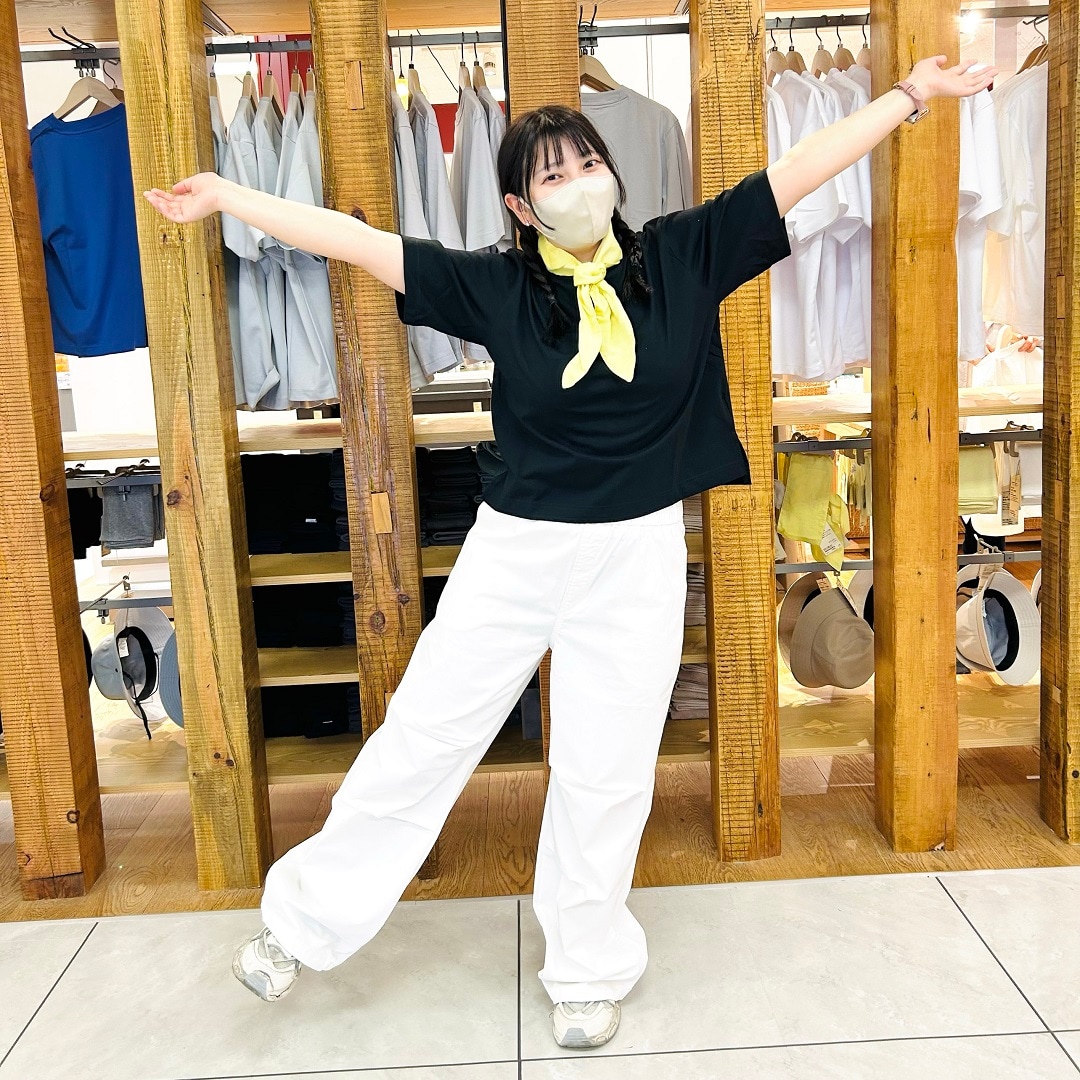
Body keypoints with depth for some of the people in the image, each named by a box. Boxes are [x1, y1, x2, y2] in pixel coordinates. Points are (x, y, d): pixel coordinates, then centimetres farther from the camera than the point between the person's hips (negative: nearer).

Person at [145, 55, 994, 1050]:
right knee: (422, 736, 8)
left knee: (607, 774, 10)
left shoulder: (682, 256, 0)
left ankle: (588, 973, 32)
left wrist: (916, 92, 6)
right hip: (515, 552, 0)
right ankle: (306, 923, 28)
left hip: (639, 559, 0)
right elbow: (357, 241, -3)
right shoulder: (496, 286, -3)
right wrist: (227, 196, -2)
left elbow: (799, 169, 2)